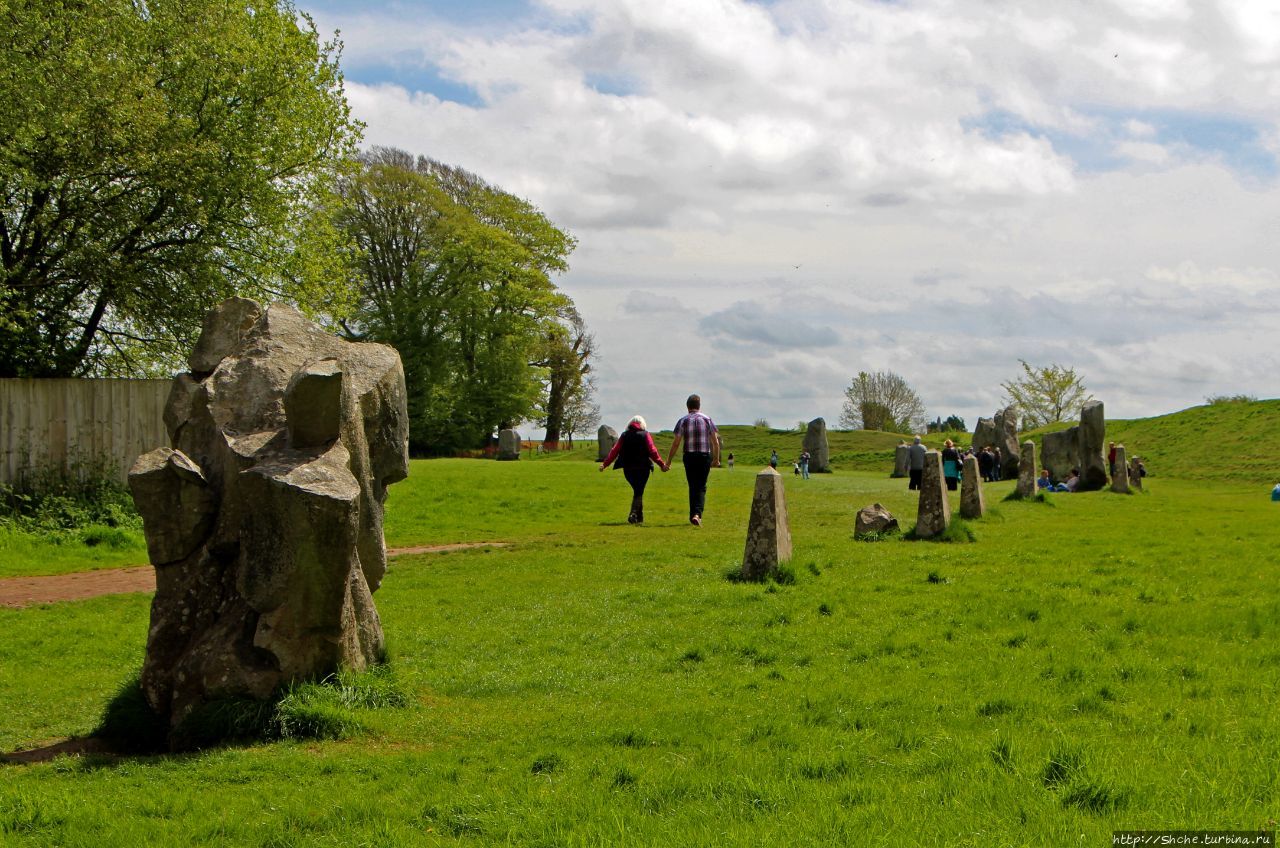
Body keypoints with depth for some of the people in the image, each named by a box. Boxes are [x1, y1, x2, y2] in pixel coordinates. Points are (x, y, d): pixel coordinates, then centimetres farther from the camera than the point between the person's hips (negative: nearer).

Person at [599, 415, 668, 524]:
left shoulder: (624, 435, 5)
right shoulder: (645, 435, -2)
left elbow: (614, 451, 2)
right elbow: (652, 451, -9)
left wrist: (605, 464, 5)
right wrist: (662, 464, -6)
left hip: (628, 469, 3)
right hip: (642, 469, -3)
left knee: (637, 491, 19)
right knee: (639, 492, 2)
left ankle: (640, 517, 22)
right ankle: (633, 514, -18)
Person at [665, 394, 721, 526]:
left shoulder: (683, 421, 0)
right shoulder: (708, 420, 3)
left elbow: (676, 443, -3)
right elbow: (716, 442, 3)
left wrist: (668, 461, 2)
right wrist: (716, 459, 15)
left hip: (689, 457, 0)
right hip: (705, 456, 0)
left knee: (692, 487, 12)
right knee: (701, 487, 5)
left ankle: (693, 515, 12)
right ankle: (697, 514, -13)